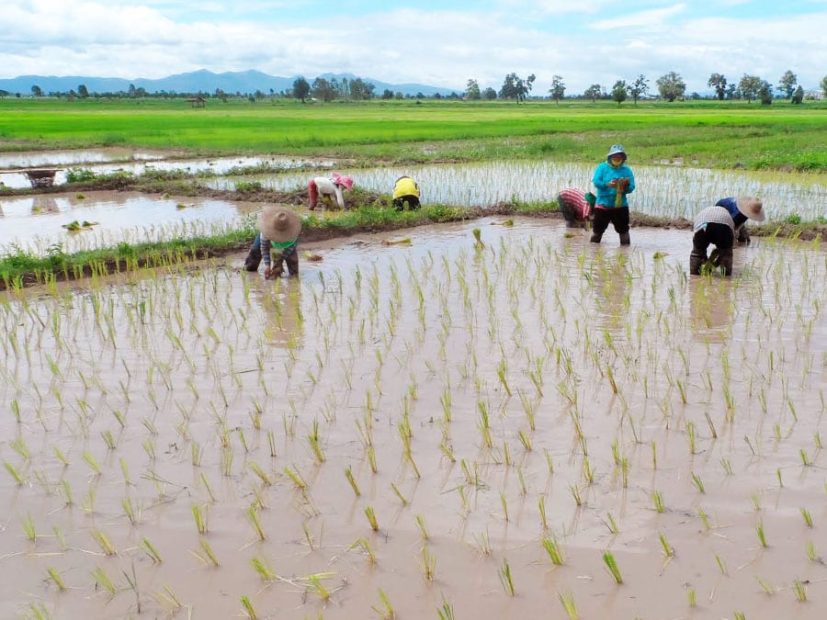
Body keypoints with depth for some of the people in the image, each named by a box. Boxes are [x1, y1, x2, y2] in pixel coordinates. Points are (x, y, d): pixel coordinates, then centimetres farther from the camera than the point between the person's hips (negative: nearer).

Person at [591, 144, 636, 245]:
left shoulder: (627, 170, 3)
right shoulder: (602, 167, -2)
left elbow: (631, 188, -3)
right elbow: (596, 182, -14)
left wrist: (626, 185, -26)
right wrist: (607, 184, -30)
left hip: (621, 206, 1)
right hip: (603, 205, -1)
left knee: (623, 229, 7)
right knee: (598, 229, 7)